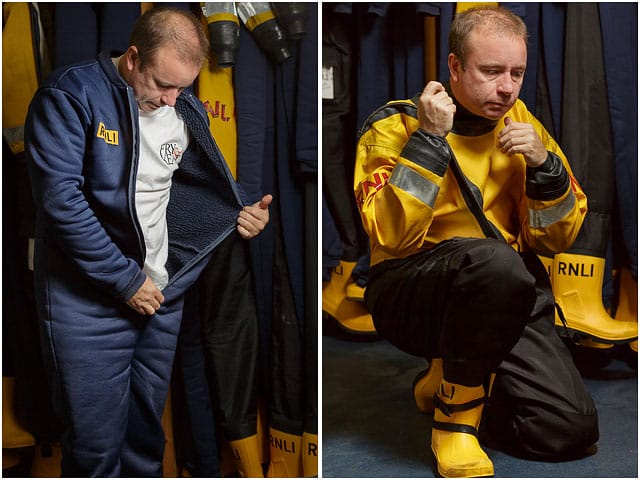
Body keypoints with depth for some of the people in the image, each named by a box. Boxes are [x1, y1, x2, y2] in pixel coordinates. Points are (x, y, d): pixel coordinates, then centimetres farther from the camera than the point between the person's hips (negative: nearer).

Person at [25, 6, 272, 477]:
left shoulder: (186, 111, 6)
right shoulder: (71, 95, -12)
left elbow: (209, 185, 19)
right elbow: (61, 198, -20)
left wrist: (241, 213, -4)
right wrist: (126, 280, -17)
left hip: (163, 295, 5)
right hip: (89, 301, -5)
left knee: (147, 431, 17)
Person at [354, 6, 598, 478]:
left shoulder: (521, 124, 6)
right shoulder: (396, 124, -8)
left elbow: (558, 237, 5)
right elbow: (393, 235, -22)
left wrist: (544, 165, -12)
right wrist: (429, 139, -23)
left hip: (505, 299, 5)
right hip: (410, 292, -5)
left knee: (571, 430, -10)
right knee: (494, 261, -38)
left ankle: (443, 380, 16)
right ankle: (456, 419, -15)